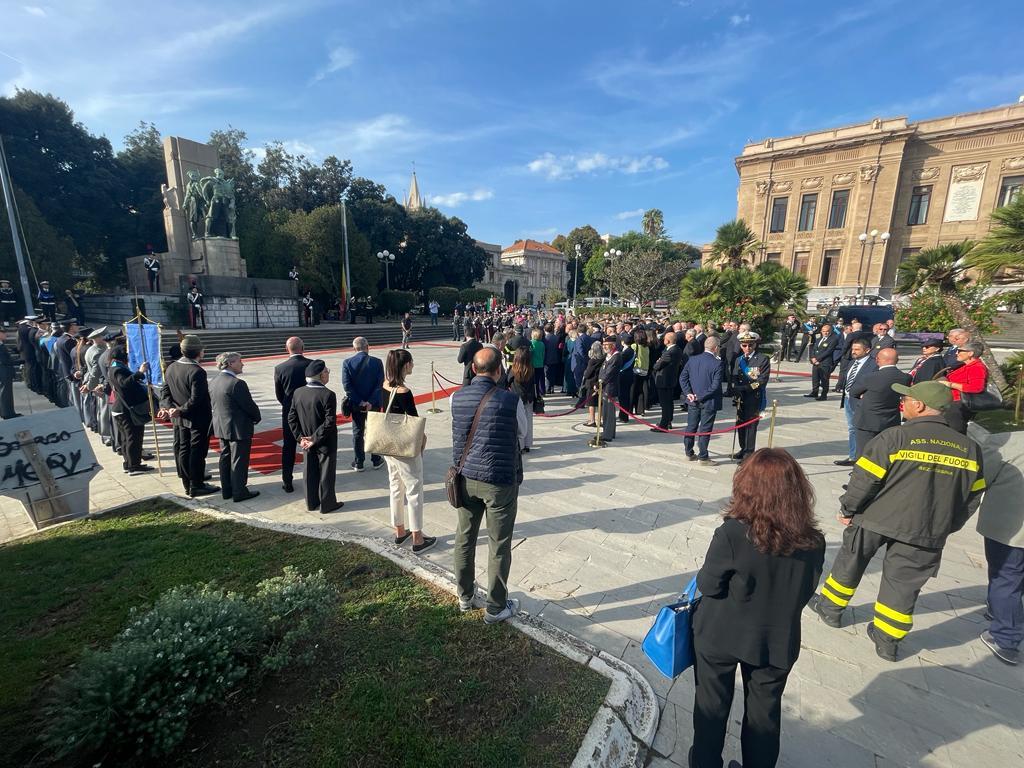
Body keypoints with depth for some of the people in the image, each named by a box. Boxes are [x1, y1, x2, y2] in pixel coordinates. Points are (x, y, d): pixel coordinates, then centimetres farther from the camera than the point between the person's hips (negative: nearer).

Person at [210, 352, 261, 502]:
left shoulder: (214, 382, 4)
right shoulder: (237, 383, -23)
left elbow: (213, 404, 11)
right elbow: (249, 406, -18)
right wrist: (257, 418, 0)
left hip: (221, 427, 8)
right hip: (239, 428, -8)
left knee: (225, 459, 17)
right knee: (239, 461, 2)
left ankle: (226, 490, 27)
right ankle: (239, 492, 12)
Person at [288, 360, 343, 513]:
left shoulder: (297, 392, -2)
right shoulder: (327, 395, -21)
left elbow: (291, 418, 1)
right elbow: (330, 422, -24)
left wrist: (300, 437, 2)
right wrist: (315, 439, -15)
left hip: (308, 443, 6)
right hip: (325, 443, -6)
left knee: (310, 472, 17)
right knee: (326, 474, 8)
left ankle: (311, 503, 31)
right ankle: (327, 504, 21)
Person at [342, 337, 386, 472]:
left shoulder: (347, 363, -7)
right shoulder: (376, 362, -8)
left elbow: (347, 386, -11)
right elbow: (380, 384, -13)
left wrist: (359, 402, -10)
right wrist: (371, 402, -14)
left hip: (356, 405, 0)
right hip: (374, 404, 0)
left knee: (357, 433, 12)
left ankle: (358, 463, 19)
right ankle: (376, 460, 24)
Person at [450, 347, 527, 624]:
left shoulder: (456, 398, -5)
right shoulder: (511, 400, -17)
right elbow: (521, 435, 1)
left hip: (465, 478, 5)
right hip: (500, 481, -4)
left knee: (464, 539, 20)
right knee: (498, 546, 12)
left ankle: (465, 597, 39)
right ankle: (496, 608, 28)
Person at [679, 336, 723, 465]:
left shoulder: (692, 359, 0)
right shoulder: (717, 363, -15)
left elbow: (682, 378, 0)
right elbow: (715, 385, -19)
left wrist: (688, 393, -3)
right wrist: (702, 396, -12)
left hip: (693, 401, 5)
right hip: (709, 402, -5)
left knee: (691, 427, 14)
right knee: (705, 430, 4)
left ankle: (689, 453, 25)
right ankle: (703, 457, 13)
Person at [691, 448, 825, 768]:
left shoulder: (731, 534, -31)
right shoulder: (814, 542, -18)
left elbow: (708, 585, -19)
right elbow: (804, 592, -3)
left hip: (721, 636, -2)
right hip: (777, 641, 3)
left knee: (712, 704, 22)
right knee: (765, 710, 26)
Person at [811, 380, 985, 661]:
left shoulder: (895, 437, -17)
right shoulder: (970, 448, -1)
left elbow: (864, 479, -16)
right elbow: (972, 496, 7)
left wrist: (848, 509, -1)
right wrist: (946, 526, 18)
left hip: (875, 519, -3)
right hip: (926, 533, 3)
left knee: (850, 563, 18)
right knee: (903, 584, 16)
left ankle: (831, 608, 34)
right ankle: (887, 640, 25)